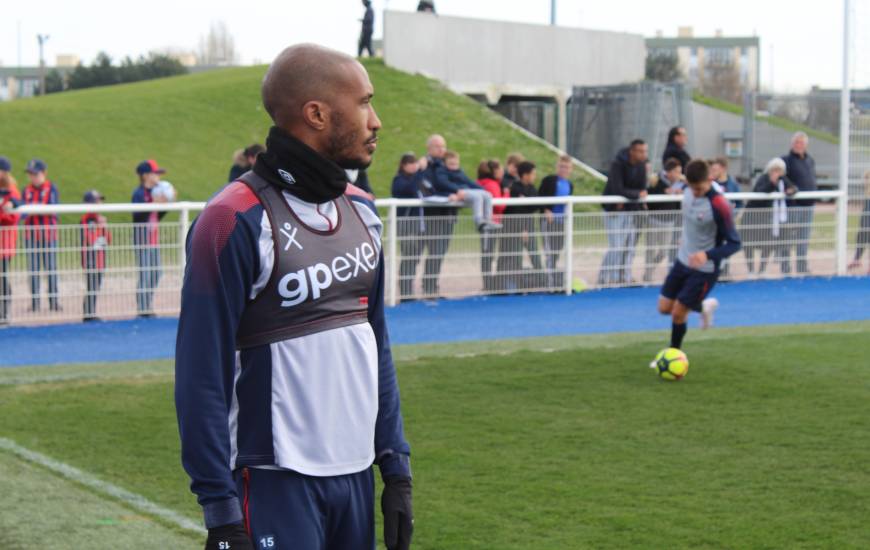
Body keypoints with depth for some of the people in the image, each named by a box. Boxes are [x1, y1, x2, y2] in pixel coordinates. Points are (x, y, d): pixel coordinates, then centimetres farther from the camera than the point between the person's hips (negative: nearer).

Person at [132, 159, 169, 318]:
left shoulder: (155, 192, 13)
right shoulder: (139, 193, -11)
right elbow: (138, 215, -23)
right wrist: (154, 203, -28)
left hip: (154, 239, 9)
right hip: (143, 238, -9)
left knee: (155, 274, 12)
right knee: (145, 274, -7)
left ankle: (148, 307, 20)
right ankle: (142, 309, -1)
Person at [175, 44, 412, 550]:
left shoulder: (362, 212, 12)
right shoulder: (236, 222, -12)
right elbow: (203, 376, -13)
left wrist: (397, 469, 12)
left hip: (356, 476, 7)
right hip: (275, 484, -7)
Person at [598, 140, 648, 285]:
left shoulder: (641, 166, 0)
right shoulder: (617, 164, -18)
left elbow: (642, 189, -3)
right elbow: (618, 190, -25)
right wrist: (638, 194, -16)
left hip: (631, 210, 6)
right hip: (615, 210, -6)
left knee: (629, 247, 6)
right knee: (616, 247, -11)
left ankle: (624, 278, 14)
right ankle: (605, 280, -4)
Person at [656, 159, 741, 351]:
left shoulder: (719, 205, -27)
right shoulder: (688, 192, -6)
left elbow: (734, 243, -23)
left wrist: (707, 255, -37)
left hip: (705, 270, -7)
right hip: (683, 261, 7)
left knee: (678, 313, -2)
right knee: (664, 308, 10)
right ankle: (704, 306, 36)